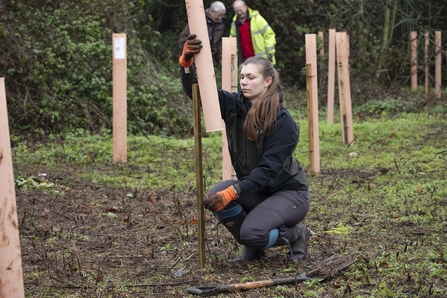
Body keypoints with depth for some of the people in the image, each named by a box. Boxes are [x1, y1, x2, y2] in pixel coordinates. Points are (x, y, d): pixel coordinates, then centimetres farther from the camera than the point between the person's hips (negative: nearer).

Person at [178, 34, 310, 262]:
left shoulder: (283, 122, -23)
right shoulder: (234, 105, -8)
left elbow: (269, 169, -29)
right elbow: (196, 91, -17)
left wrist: (234, 191, -39)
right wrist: (186, 62, -37)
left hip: (290, 192, -6)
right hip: (255, 190, 6)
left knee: (252, 231, -29)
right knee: (218, 194, -23)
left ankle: (296, 235, 4)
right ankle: (253, 247, 1)